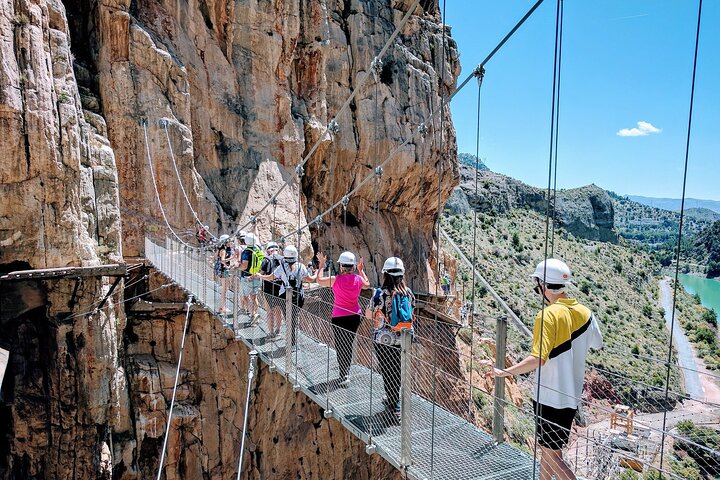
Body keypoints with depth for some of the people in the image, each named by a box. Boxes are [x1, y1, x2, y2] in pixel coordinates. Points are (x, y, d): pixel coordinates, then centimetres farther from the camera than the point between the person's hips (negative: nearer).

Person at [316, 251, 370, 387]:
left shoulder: (336, 280, -16)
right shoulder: (358, 278, -5)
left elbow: (319, 280, 2)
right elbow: (367, 285, 18)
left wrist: (322, 264, 12)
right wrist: (361, 270, 26)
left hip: (339, 317, -4)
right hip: (355, 316, 4)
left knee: (340, 345, 4)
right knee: (349, 344, 19)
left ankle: (344, 376, -1)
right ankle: (345, 368, 36)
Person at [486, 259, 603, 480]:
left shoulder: (548, 315, -21)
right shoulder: (584, 312, 0)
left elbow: (538, 359, -28)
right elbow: (597, 344, 18)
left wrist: (505, 372, -24)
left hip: (550, 398, -7)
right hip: (571, 395, 8)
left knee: (552, 455, 5)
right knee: (549, 449, 21)